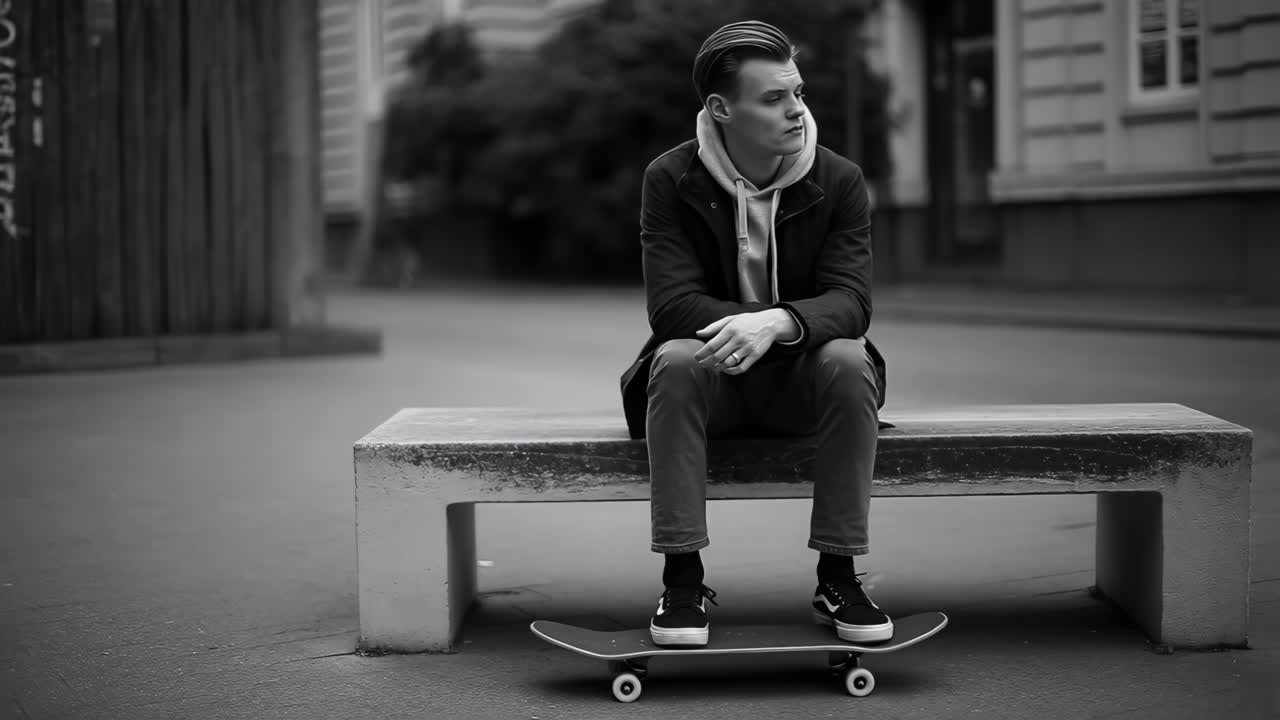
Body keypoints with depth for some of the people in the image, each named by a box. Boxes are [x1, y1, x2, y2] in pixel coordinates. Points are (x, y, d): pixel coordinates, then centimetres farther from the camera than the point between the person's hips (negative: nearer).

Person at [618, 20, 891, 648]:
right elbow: (671, 305, -15)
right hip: (713, 380, -1)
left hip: (800, 380, 1)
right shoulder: (670, 179, -6)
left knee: (849, 361, -31)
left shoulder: (840, 182, -4)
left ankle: (837, 577, -22)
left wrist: (778, 324, -37)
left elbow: (850, 300, -15)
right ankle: (682, 576, -26)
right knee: (676, 361, -33)